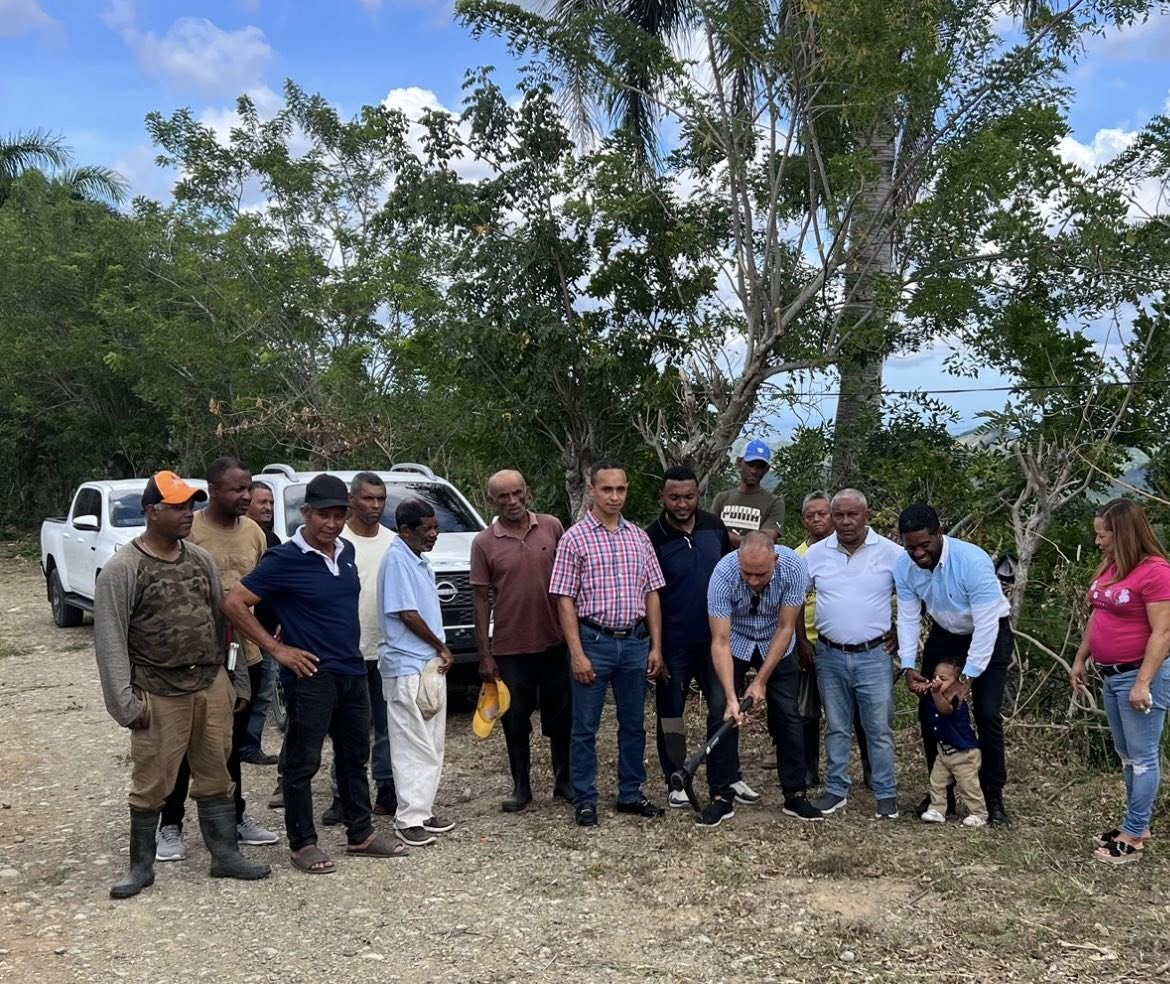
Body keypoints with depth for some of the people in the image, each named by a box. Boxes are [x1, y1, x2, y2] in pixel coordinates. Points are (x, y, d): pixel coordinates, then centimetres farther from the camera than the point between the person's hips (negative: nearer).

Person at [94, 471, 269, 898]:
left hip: (213, 686, 5)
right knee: (151, 782, 5)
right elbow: (110, 640, -10)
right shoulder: (122, 569, -9)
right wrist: (125, 701, -14)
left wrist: (238, 680, 11)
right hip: (159, 695, -5)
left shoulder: (201, 559, 8)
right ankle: (142, 865, 19)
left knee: (215, 776, 12)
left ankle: (225, 854, 21)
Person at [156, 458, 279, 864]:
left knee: (233, 741, 18)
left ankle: (236, 816, 29)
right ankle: (171, 826, 18)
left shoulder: (254, 532, 6)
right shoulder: (189, 530, -13)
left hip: (245, 654, 5)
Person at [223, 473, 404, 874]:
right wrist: (276, 649, -14)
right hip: (311, 675, -7)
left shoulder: (346, 551, 7)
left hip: (352, 671, 7)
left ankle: (361, 835, 27)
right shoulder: (283, 560, -13)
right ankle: (302, 844, 15)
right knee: (303, 762, 3)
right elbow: (234, 603, -15)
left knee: (354, 757, 15)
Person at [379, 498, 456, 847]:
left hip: (430, 664, 9)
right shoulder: (397, 559, -14)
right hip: (407, 667, -9)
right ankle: (409, 819, 1)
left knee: (432, 745, 13)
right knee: (413, 747, -5)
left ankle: (423, 810, 21)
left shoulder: (419, 561, 15)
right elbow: (406, 613, -17)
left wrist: (441, 651, 7)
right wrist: (442, 647, -7)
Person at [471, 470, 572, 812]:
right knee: (516, 721, 9)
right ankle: (521, 787, 23)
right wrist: (485, 654, -3)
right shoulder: (484, 543, -4)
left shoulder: (552, 527, -1)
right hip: (510, 647, -1)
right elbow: (482, 600, -1)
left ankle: (564, 780, 27)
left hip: (555, 642, 1)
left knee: (561, 716, 12)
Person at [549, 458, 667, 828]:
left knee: (634, 724, 12)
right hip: (594, 642, -4)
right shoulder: (575, 538, -4)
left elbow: (651, 594, 10)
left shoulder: (639, 537, 8)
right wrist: (577, 654, -12)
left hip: (635, 642, 4)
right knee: (585, 727, 4)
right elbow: (565, 600, -6)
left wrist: (656, 647, 5)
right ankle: (584, 800, 16)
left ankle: (630, 794, 25)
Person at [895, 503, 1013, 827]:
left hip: (988, 635, -5)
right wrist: (908, 667, -22)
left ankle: (993, 798, 4)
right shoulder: (904, 567, -19)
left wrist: (966, 679, -32)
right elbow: (908, 618, -11)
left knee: (988, 716, -10)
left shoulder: (973, 561, -35)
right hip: (945, 635, 5)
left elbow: (986, 625, -33)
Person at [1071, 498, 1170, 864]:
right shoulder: (1110, 567, 8)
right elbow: (1097, 617, 17)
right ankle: (1136, 825, 26)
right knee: (1127, 756, 16)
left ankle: (1134, 835, 7)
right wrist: (1080, 659, 17)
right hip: (1111, 675, 9)